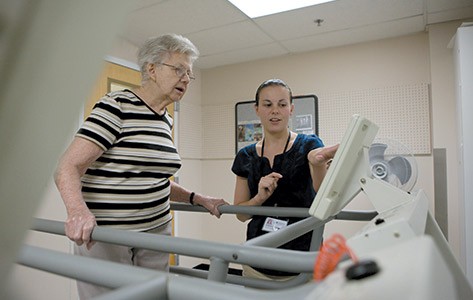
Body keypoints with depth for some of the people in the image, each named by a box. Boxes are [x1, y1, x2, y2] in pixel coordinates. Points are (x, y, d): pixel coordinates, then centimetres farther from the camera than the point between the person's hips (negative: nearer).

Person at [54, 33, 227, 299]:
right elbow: (68, 167, -16)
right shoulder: (117, 105, -11)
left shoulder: (166, 120, 11)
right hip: (105, 235, -7)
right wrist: (78, 211, -35)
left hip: (157, 232, 7)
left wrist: (196, 198, 9)